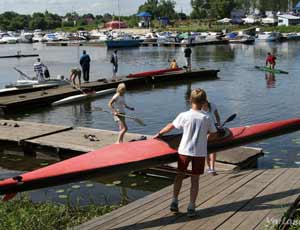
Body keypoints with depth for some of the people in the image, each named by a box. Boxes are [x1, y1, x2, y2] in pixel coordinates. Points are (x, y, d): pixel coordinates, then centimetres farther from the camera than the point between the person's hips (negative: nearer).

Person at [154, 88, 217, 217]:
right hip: (200, 152, 0)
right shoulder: (207, 118, -8)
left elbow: (171, 126, 4)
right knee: (195, 179, 8)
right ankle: (191, 207, 12)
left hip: (184, 150, 0)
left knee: (180, 175, 18)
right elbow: (214, 135, 1)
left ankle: (174, 202, 21)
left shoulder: (184, 116, -8)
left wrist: (159, 134, 20)